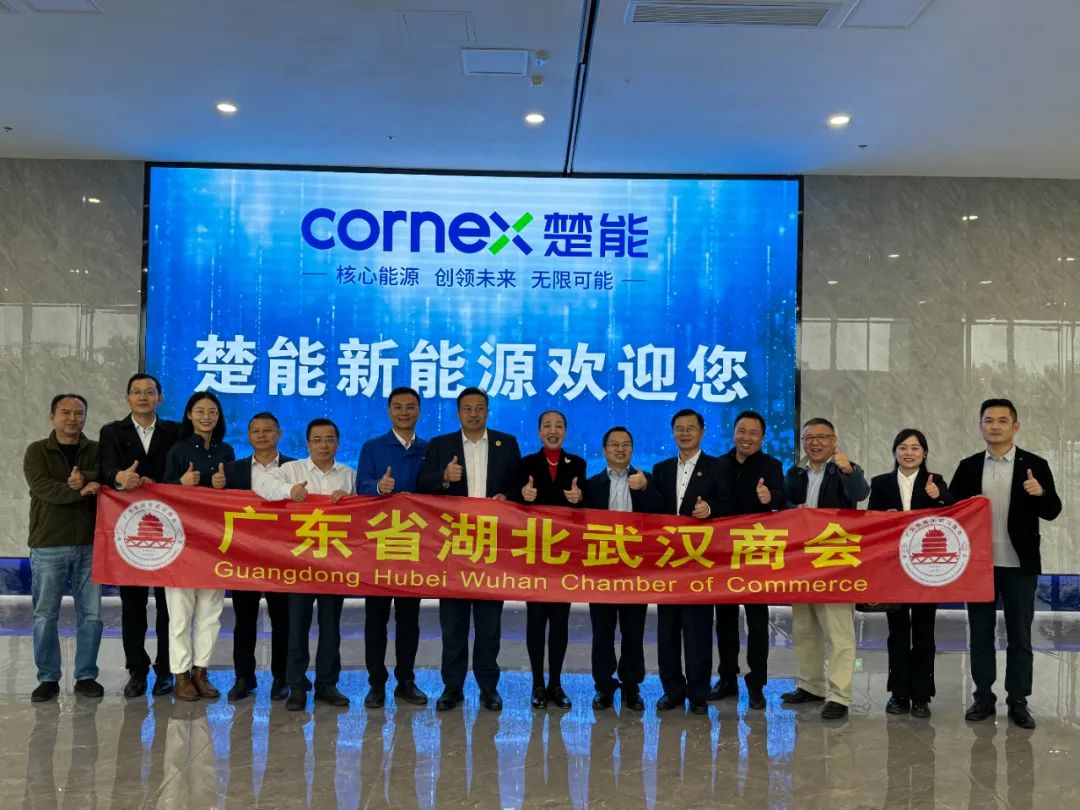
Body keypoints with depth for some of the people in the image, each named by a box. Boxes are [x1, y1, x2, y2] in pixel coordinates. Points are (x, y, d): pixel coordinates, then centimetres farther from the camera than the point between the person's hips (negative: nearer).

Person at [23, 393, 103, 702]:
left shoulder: (96, 451, 10)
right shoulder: (37, 451, 3)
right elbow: (42, 488, -13)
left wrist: (85, 479, -25)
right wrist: (81, 491, -24)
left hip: (89, 544, 2)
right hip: (48, 547, -1)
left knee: (91, 615, 4)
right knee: (45, 616, 3)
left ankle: (86, 676, 16)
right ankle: (48, 679, 16)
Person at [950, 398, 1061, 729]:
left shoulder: (1035, 465, -2)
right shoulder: (968, 466, 5)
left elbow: (1052, 512, -5)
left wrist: (1041, 494, -26)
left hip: (1019, 565, -2)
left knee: (1019, 636, 7)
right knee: (980, 634, 9)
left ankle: (1018, 701, 17)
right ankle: (984, 697, 19)